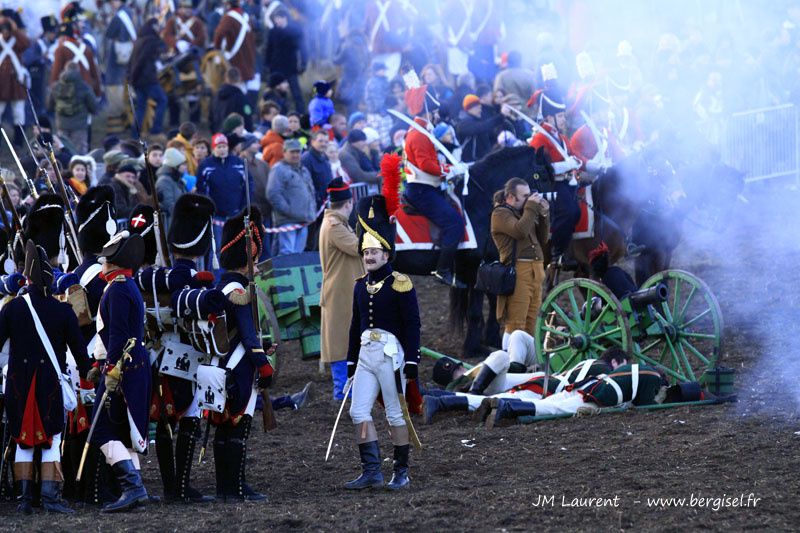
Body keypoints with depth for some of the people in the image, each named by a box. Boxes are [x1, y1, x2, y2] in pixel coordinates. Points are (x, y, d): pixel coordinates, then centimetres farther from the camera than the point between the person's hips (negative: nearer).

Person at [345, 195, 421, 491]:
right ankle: (371, 472, 1)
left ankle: (401, 473, 10)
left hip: (391, 354, -6)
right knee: (359, 411, -1)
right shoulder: (361, 286, 12)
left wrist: (411, 362, -14)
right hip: (365, 354, 6)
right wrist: (351, 362, 18)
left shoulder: (399, 284, -8)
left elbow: (412, 324, -10)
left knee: (396, 415, 1)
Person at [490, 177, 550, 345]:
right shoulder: (500, 213, -1)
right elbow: (520, 231, -19)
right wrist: (531, 209, -9)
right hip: (518, 272, -8)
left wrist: (544, 215, 10)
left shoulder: (523, 212, 22)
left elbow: (542, 240, 20)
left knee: (530, 325, 8)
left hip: (535, 272, 8)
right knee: (515, 325, -12)